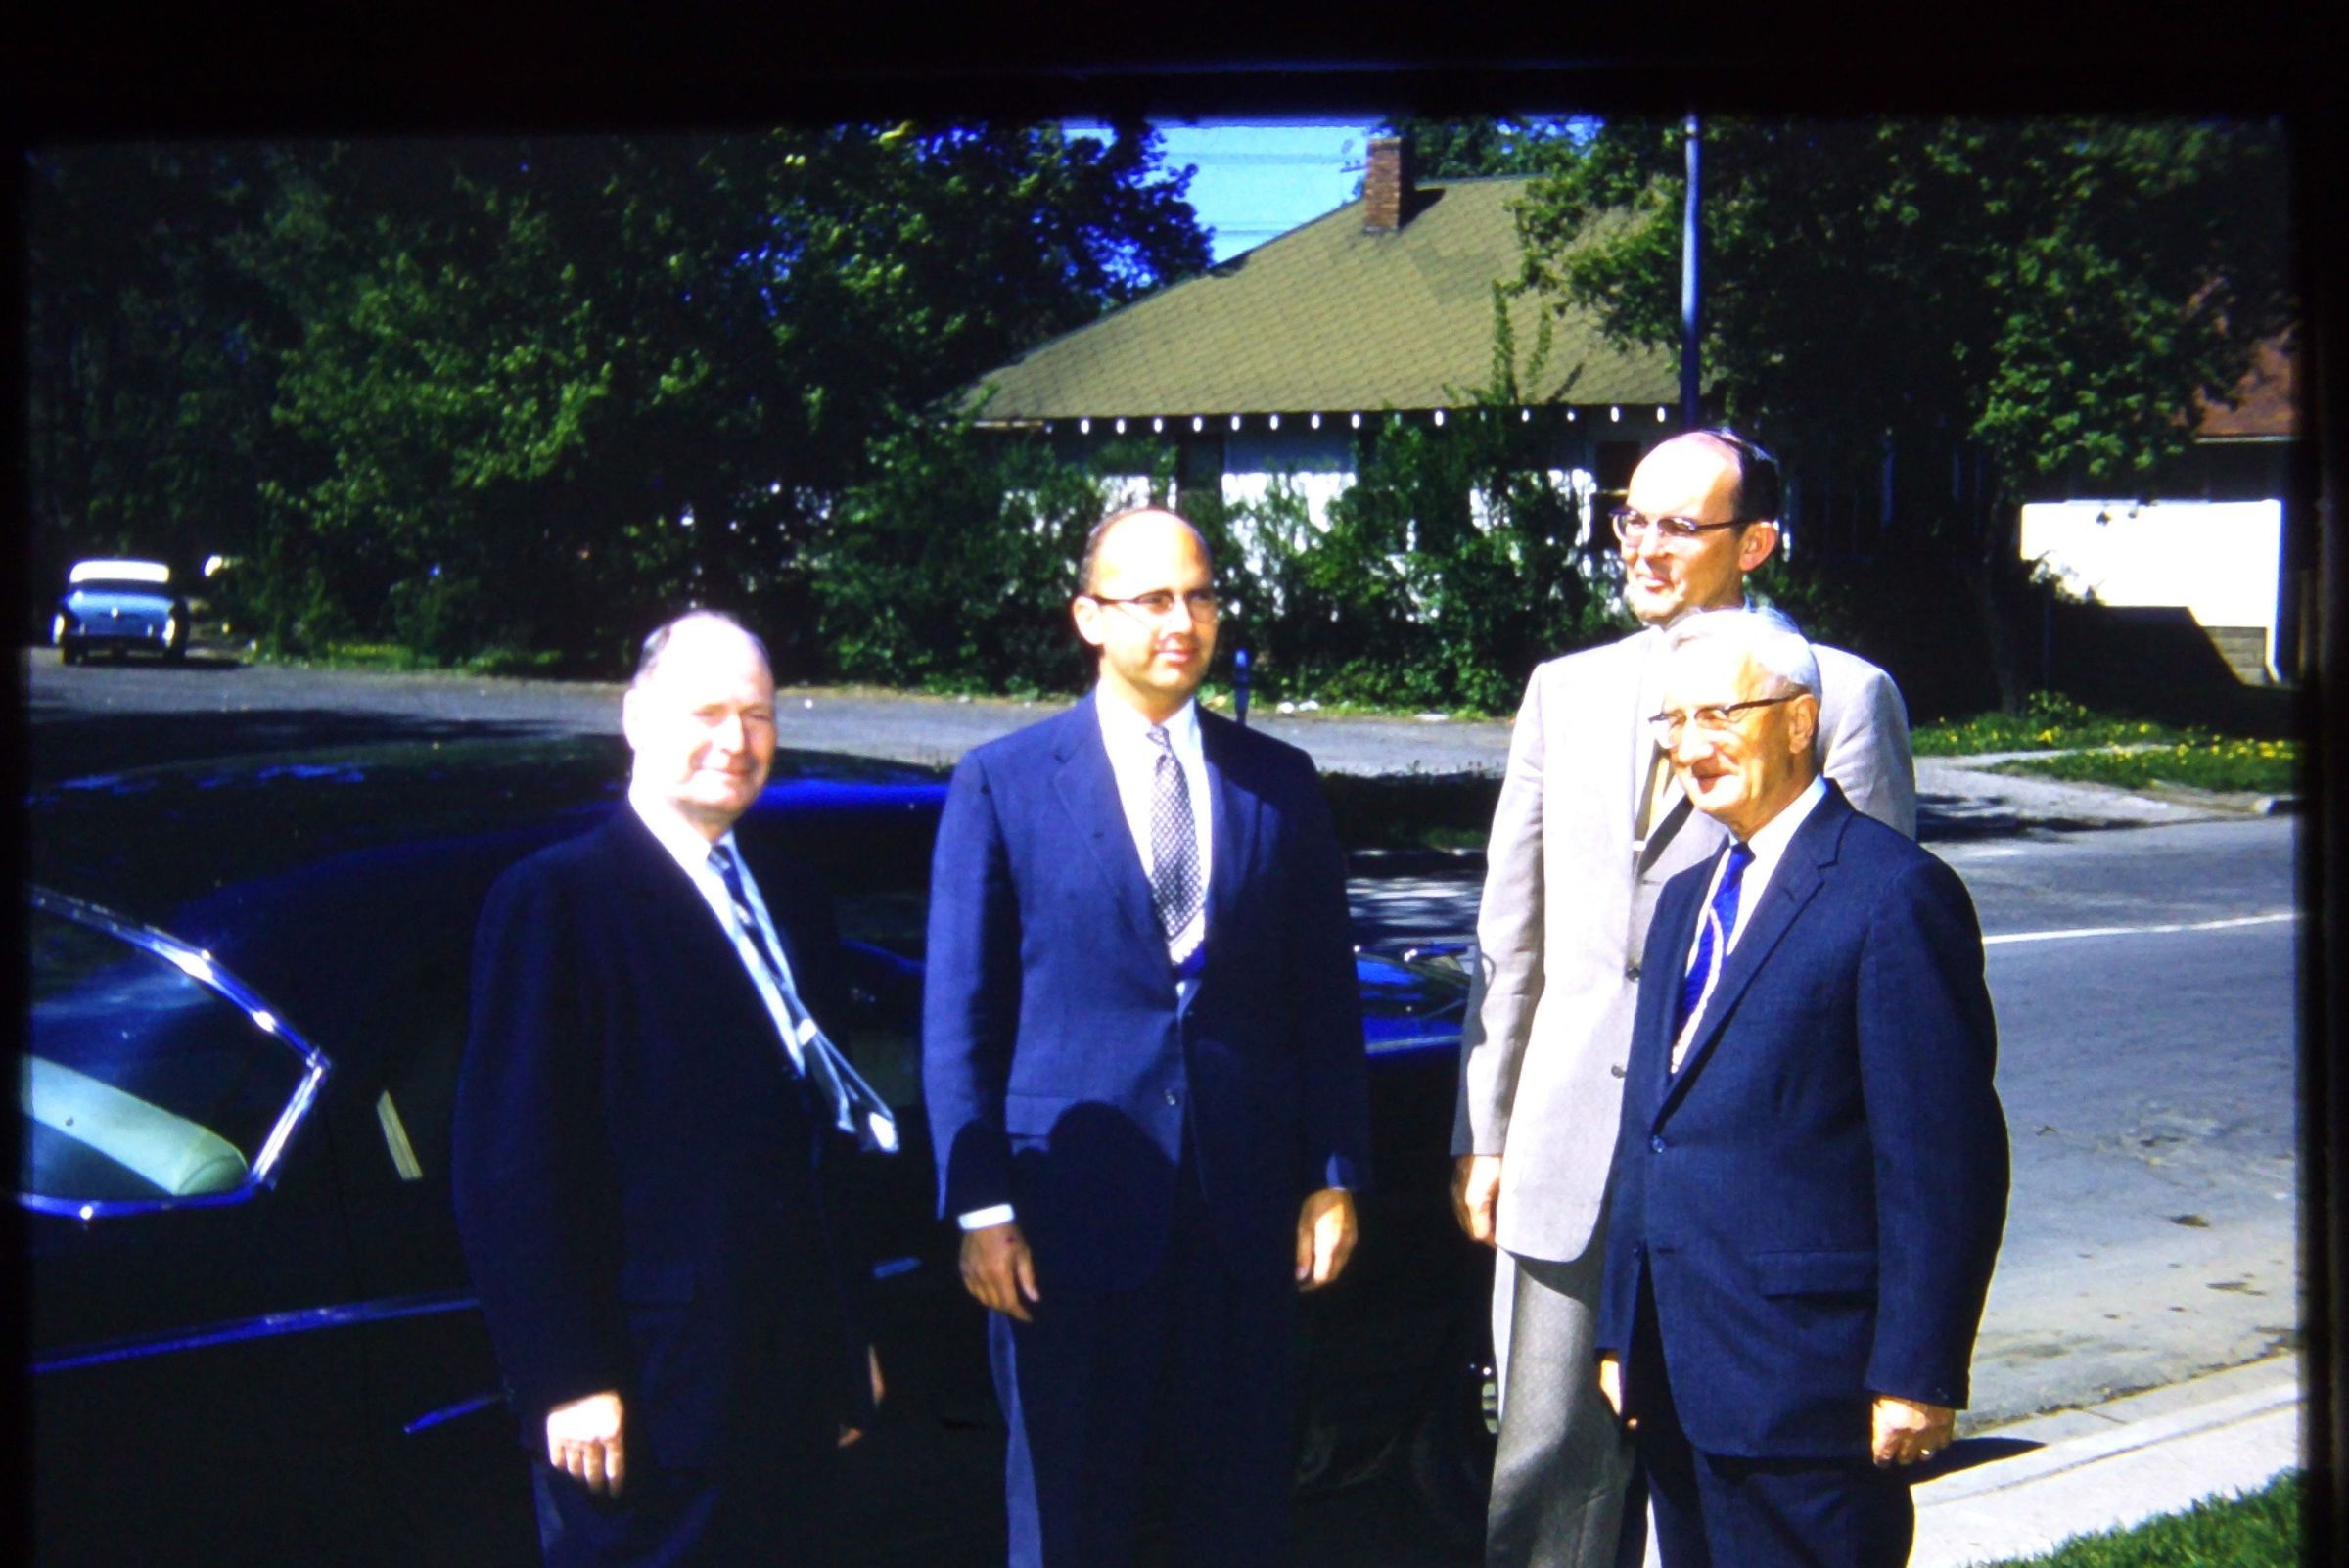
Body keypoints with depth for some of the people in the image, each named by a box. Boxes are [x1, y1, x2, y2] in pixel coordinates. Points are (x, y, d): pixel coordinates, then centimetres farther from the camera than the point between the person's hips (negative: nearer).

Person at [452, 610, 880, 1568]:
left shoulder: (790, 904, 15)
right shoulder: (556, 902, -9)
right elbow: (509, 1165, -13)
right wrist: (567, 1381, -17)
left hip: (794, 1382, 7)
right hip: (651, 1403, -7)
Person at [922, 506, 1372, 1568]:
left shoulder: (1279, 784, 7)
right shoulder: (1003, 785, -1)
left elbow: (1323, 1001, 9)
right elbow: (960, 1016, -2)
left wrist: (1335, 1179, 3)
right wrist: (980, 1207, -7)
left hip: (1243, 1206, 2)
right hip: (1071, 1210, -2)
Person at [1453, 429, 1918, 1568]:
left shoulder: (1845, 697, -3)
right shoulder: (1565, 691, 12)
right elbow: (1509, 934, 14)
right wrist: (1481, 1133, 11)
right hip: (1569, 1153, 4)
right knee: (1545, 1470, 6)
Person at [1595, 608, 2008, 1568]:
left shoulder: (1895, 894, -11)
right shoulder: (1687, 898, 16)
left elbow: (1944, 1159, -15)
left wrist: (1918, 1376, -17)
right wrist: (1622, 1335, 15)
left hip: (1804, 1379, -8)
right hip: (1676, 1374, 8)